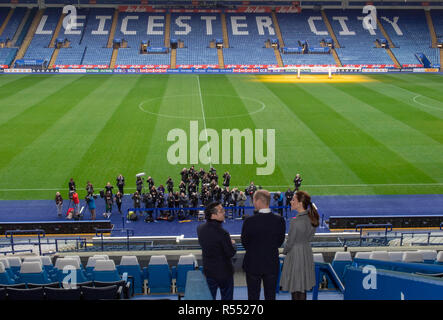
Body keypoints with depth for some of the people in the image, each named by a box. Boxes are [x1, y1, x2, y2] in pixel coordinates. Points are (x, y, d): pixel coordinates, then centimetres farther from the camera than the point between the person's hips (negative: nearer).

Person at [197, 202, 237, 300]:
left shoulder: (200, 229, -8)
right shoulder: (222, 233, -27)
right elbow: (231, 253, -18)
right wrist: (233, 244, 2)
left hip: (208, 270, 5)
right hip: (224, 271, -5)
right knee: (227, 297, 12)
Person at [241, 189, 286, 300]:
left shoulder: (249, 221, -19)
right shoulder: (279, 220, -9)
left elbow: (244, 242, -6)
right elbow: (280, 241, 1)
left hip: (253, 264, -3)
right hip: (272, 265, 3)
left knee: (253, 296, 10)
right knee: (271, 296, 14)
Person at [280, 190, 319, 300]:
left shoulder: (296, 222, -25)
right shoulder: (312, 217, -2)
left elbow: (290, 242, -16)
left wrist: (284, 251, 3)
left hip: (295, 255, -8)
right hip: (307, 253, 8)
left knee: (295, 290, 4)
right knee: (303, 289, 18)